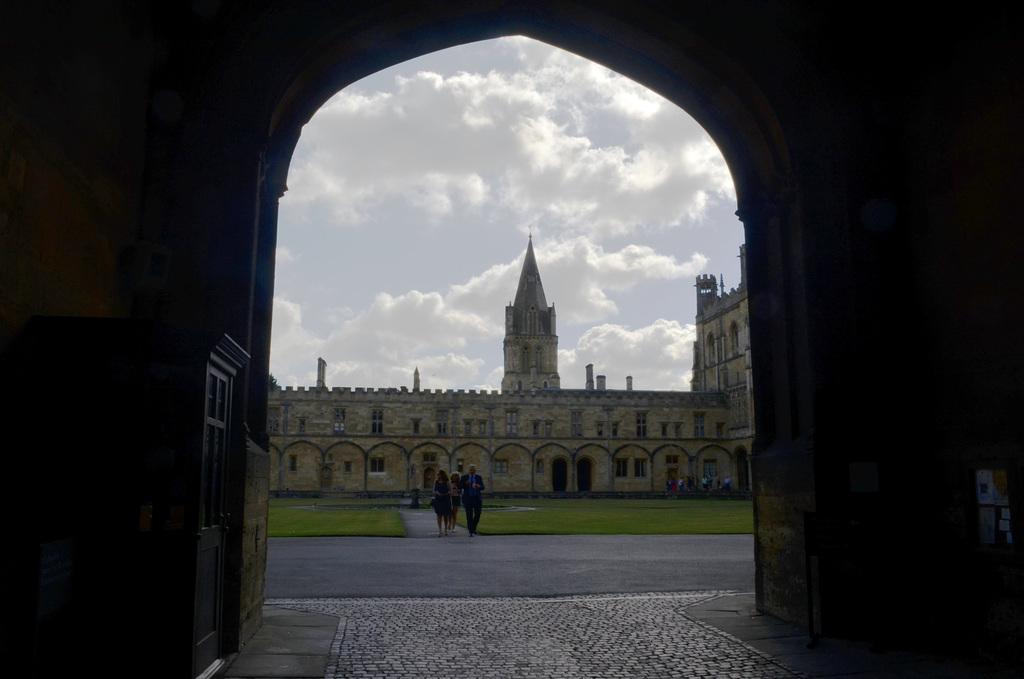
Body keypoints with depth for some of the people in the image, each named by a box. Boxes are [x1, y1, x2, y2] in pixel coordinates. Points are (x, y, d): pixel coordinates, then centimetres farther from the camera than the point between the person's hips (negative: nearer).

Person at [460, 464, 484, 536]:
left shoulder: (478, 477, 6)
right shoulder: (464, 477, 3)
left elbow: (482, 487, -3)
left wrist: (478, 486, -25)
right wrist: (466, 483, -23)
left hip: (477, 499, 1)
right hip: (468, 499, -1)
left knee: (477, 515, 0)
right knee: (469, 516, -4)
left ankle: (474, 529, 23)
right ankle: (471, 532, 1)